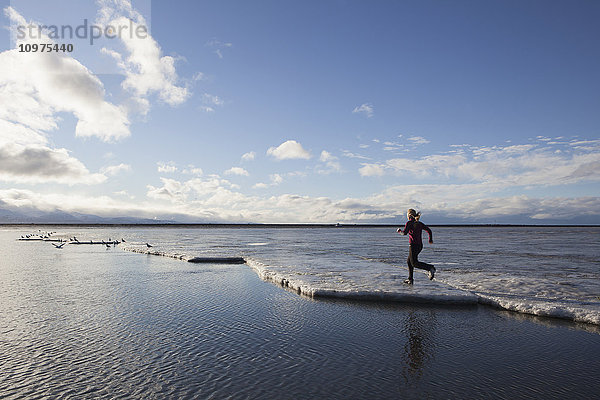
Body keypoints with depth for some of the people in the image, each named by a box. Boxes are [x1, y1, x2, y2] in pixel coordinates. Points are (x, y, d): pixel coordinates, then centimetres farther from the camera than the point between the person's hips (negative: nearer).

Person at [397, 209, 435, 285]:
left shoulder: (409, 223, -7)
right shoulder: (420, 223, 12)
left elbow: (405, 232, -19)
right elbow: (428, 230, 9)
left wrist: (400, 230, 1)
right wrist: (430, 239, 19)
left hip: (413, 245, -8)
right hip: (420, 245, 8)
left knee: (414, 263, -7)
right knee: (409, 261, 17)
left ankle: (430, 268, -24)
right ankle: (410, 279, 20)